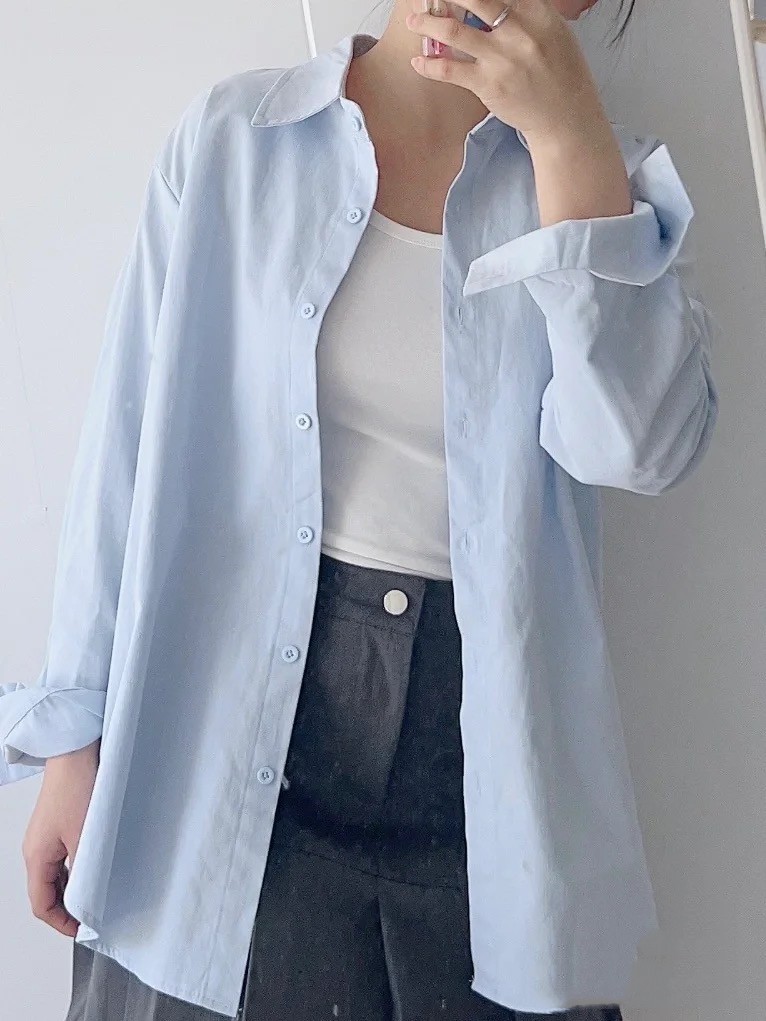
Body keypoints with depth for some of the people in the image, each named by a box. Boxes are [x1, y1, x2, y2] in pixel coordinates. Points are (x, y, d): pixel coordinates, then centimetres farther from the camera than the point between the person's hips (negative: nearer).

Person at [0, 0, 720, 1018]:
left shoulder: (604, 175, 2)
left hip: (491, 766, 2)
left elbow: (641, 444, -15)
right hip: (233, 735, -1)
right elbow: (134, 446, -2)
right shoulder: (236, 136, -1)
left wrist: (569, 133, -19)